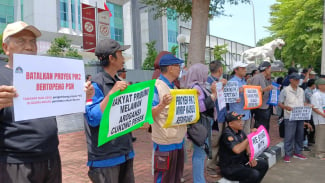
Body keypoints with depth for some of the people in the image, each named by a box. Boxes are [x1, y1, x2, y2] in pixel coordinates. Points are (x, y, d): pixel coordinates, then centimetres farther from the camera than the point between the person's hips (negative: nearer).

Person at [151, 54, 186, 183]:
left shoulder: (173, 86, 12)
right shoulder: (156, 87, -15)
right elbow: (149, 114, -19)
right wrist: (162, 104, -35)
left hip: (178, 139, 9)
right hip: (165, 141, -8)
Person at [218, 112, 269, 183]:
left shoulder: (239, 131, 3)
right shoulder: (227, 134, -23)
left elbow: (247, 145, 14)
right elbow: (237, 150, -37)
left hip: (241, 162, 9)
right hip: (229, 168, -8)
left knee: (264, 164, 2)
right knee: (254, 174, -24)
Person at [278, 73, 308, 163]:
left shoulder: (301, 90, 13)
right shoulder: (285, 90, -5)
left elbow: (303, 102, 21)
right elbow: (280, 103, -5)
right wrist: (286, 107, -24)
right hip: (290, 117, -6)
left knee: (300, 135, 13)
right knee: (289, 136, -5)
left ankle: (298, 152, 27)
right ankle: (287, 154, 5)